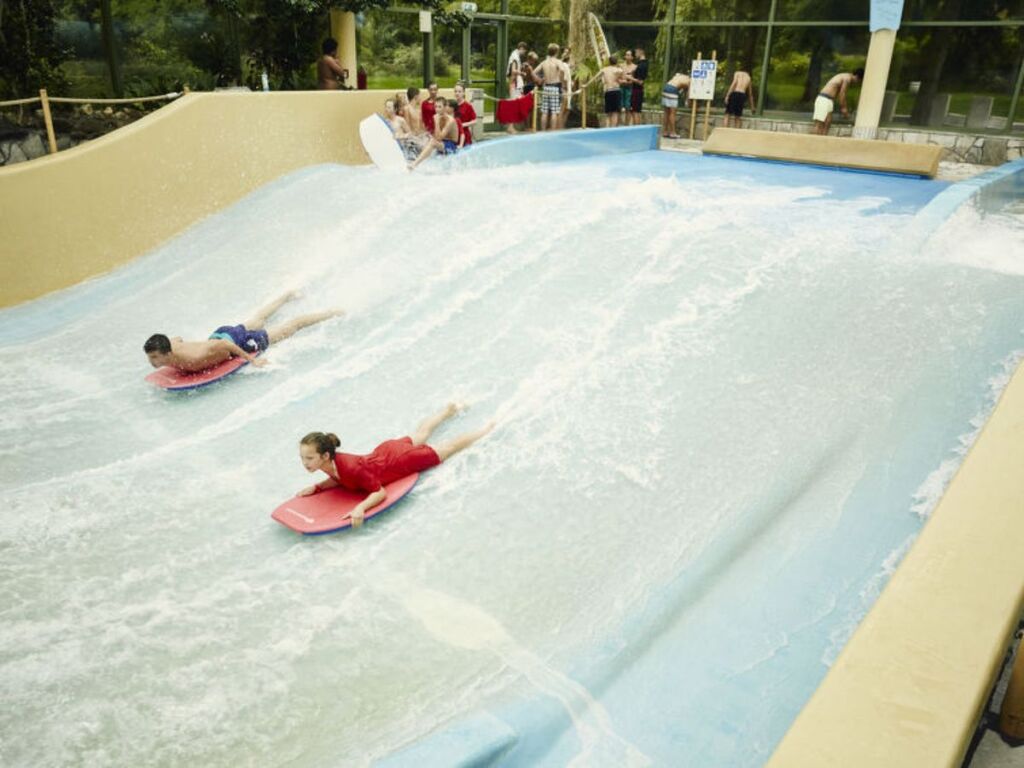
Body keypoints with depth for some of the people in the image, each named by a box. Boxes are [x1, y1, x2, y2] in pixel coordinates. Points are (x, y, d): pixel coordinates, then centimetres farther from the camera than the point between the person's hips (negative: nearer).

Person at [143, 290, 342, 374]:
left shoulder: (193, 360, -40)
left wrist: (250, 359, -25)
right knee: (257, 320, 36)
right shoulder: (171, 345, -18)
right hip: (220, 333, 7)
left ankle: (333, 314, 29)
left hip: (238, 341, -7)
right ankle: (287, 296, 61)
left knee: (291, 326, 11)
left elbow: (224, 345, -33)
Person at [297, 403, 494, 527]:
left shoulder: (352, 469, -41)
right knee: (418, 436, 36)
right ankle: (450, 410, 62)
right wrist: (316, 487, -15)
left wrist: (361, 508, -52)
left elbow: (380, 492, -34)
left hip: (401, 460, -6)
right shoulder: (330, 462, -20)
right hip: (384, 451, 7)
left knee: (451, 446, 17)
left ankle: (489, 427, 40)